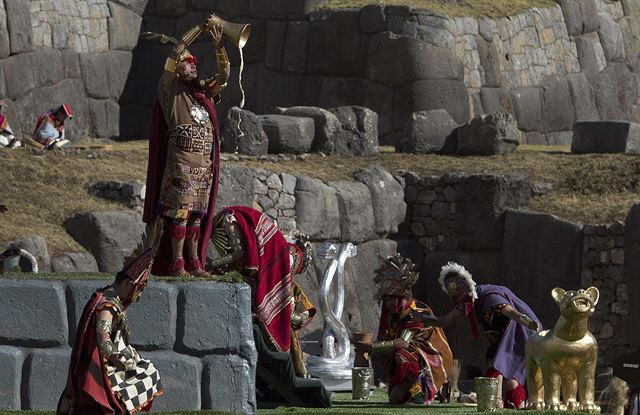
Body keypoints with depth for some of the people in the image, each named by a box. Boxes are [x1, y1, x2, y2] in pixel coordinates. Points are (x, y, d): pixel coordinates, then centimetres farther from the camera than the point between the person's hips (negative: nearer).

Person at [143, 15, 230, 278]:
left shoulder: (203, 92, 17)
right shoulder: (171, 90, 1)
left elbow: (223, 75, 9)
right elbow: (176, 53, -8)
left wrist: (218, 46, -4)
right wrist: (199, 29, -4)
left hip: (205, 164, 6)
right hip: (181, 163, -6)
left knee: (197, 214, 7)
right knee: (180, 213, -8)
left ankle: (194, 262, 9)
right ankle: (176, 264, -8)